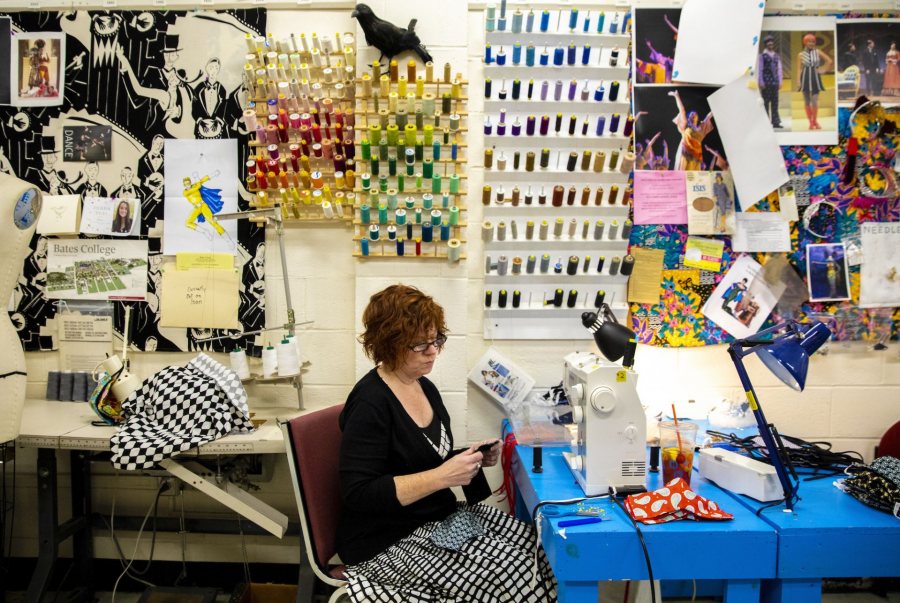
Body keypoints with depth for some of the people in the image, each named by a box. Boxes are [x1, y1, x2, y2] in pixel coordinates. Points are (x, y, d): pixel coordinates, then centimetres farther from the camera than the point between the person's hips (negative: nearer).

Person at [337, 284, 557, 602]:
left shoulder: (424, 387, 6)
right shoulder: (370, 404, -20)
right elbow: (357, 494, -24)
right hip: (390, 541, -8)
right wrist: (443, 476, -29)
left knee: (538, 548, -5)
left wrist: (474, 457, -4)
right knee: (513, 574, -19)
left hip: (441, 516, 8)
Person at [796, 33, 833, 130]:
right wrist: (798, 82, -6)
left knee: (815, 101, -6)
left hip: (815, 78, 0)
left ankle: (815, 121, 4)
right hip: (805, 78, 0)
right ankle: (811, 122, 10)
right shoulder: (800, 54, 3)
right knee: (807, 101, 3)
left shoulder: (818, 52, 5)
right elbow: (799, 69, 0)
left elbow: (830, 61, 8)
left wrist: (823, 70, 2)